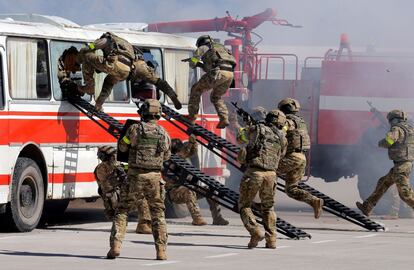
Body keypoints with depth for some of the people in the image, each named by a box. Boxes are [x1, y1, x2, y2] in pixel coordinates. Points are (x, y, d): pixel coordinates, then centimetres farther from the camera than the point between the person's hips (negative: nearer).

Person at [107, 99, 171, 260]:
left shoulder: (135, 129, -7)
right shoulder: (164, 134, 2)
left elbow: (122, 147, 8)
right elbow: (166, 156, 17)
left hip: (135, 176, -2)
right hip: (155, 177, 2)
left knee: (122, 211, 8)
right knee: (158, 214, 12)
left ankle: (115, 245, -5)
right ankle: (161, 250, 4)